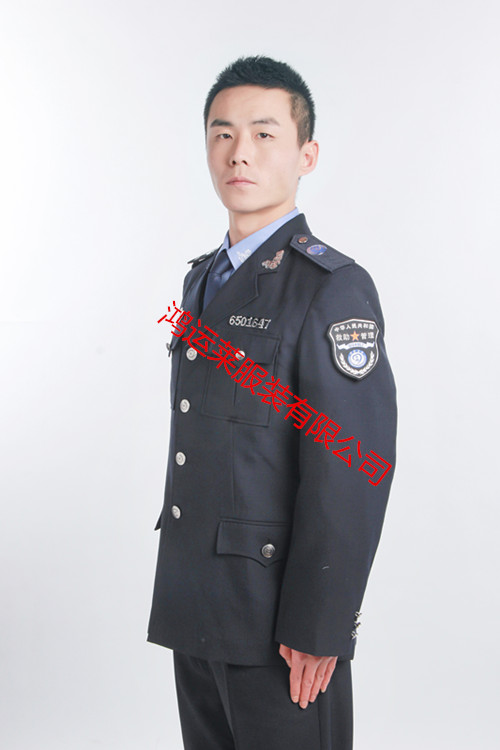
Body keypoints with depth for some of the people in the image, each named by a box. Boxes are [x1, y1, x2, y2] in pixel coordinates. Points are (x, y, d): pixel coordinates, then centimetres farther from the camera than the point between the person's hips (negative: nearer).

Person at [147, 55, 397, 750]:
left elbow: (352, 476, -17)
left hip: (280, 624, -7)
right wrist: (180, 589, 15)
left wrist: (316, 629, -17)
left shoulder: (335, 288, -13)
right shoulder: (204, 277, 12)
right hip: (195, 613, 7)